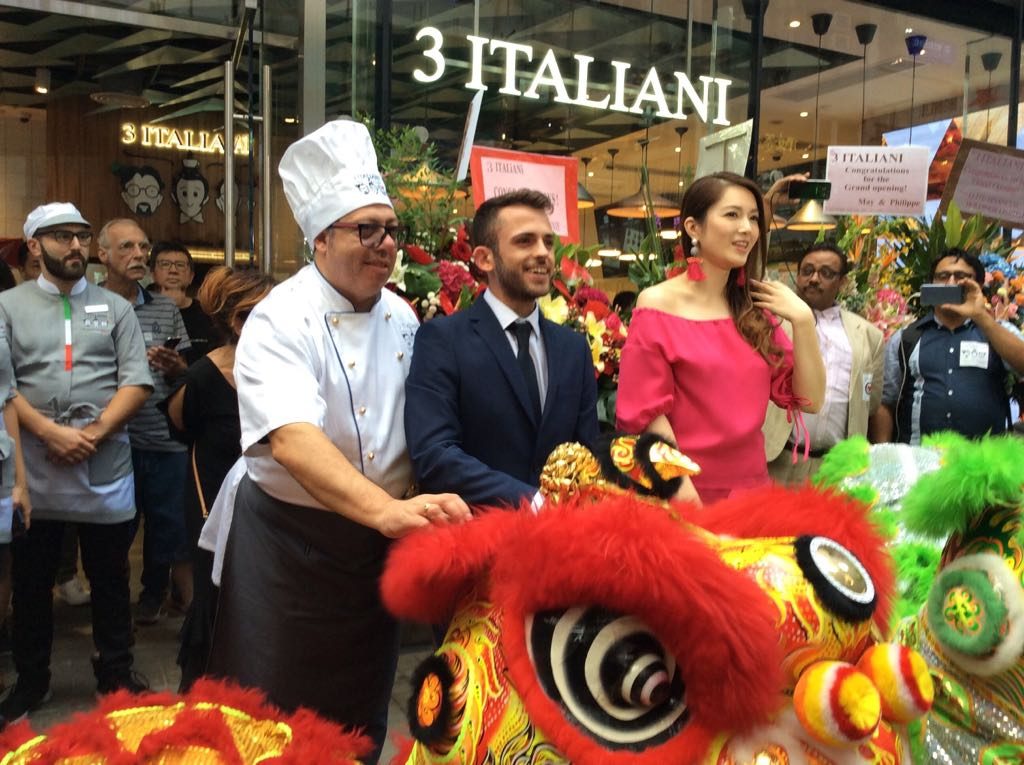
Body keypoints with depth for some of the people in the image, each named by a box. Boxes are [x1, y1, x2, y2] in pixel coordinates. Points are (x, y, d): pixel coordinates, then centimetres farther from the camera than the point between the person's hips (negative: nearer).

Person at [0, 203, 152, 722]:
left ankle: (115, 675, 24)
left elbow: (137, 382, 0)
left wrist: (93, 433, -12)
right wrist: (51, 432, -15)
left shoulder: (115, 308, 8)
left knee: (110, 578, 9)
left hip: (105, 469, 0)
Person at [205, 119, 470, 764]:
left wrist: (415, 511, -2)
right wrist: (389, 510, -45)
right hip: (291, 543, -5)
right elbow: (292, 440, -32)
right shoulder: (280, 321, -17)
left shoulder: (402, 317, 3)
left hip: (378, 541, 5)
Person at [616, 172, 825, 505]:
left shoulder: (756, 309, 6)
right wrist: (684, 490, -16)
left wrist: (802, 320, -8)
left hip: (751, 484, 5)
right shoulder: (657, 304, -8)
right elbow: (648, 412, -9)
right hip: (682, 491, -5)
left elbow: (809, 400, 2)